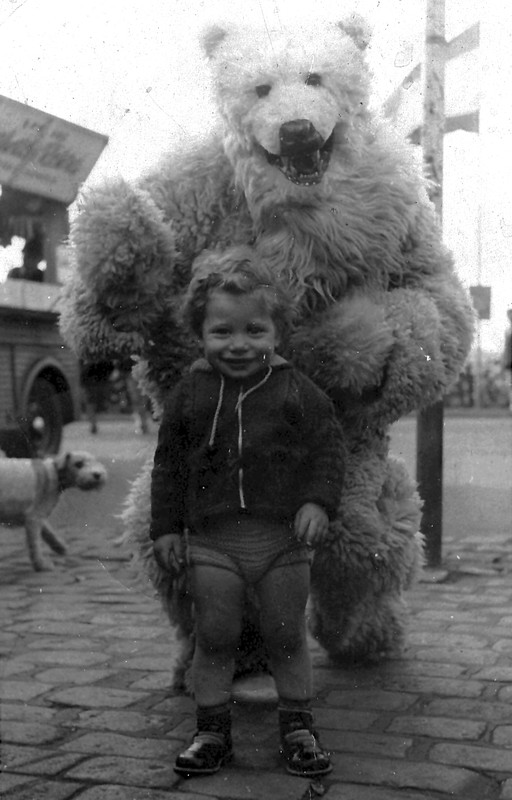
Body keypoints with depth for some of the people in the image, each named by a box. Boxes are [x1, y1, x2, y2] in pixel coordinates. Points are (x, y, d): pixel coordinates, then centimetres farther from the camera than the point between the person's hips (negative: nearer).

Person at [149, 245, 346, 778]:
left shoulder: (297, 391, 0)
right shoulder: (188, 394, 2)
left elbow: (329, 445, 2)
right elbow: (168, 463, 7)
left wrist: (318, 502, -12)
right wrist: (165, 526, 4)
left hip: (283, 537, -1)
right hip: (211, 540, 1)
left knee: (286, 638, 9)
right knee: (214, 638, 7)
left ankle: (297, 728, 25)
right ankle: (212, 730, 22)